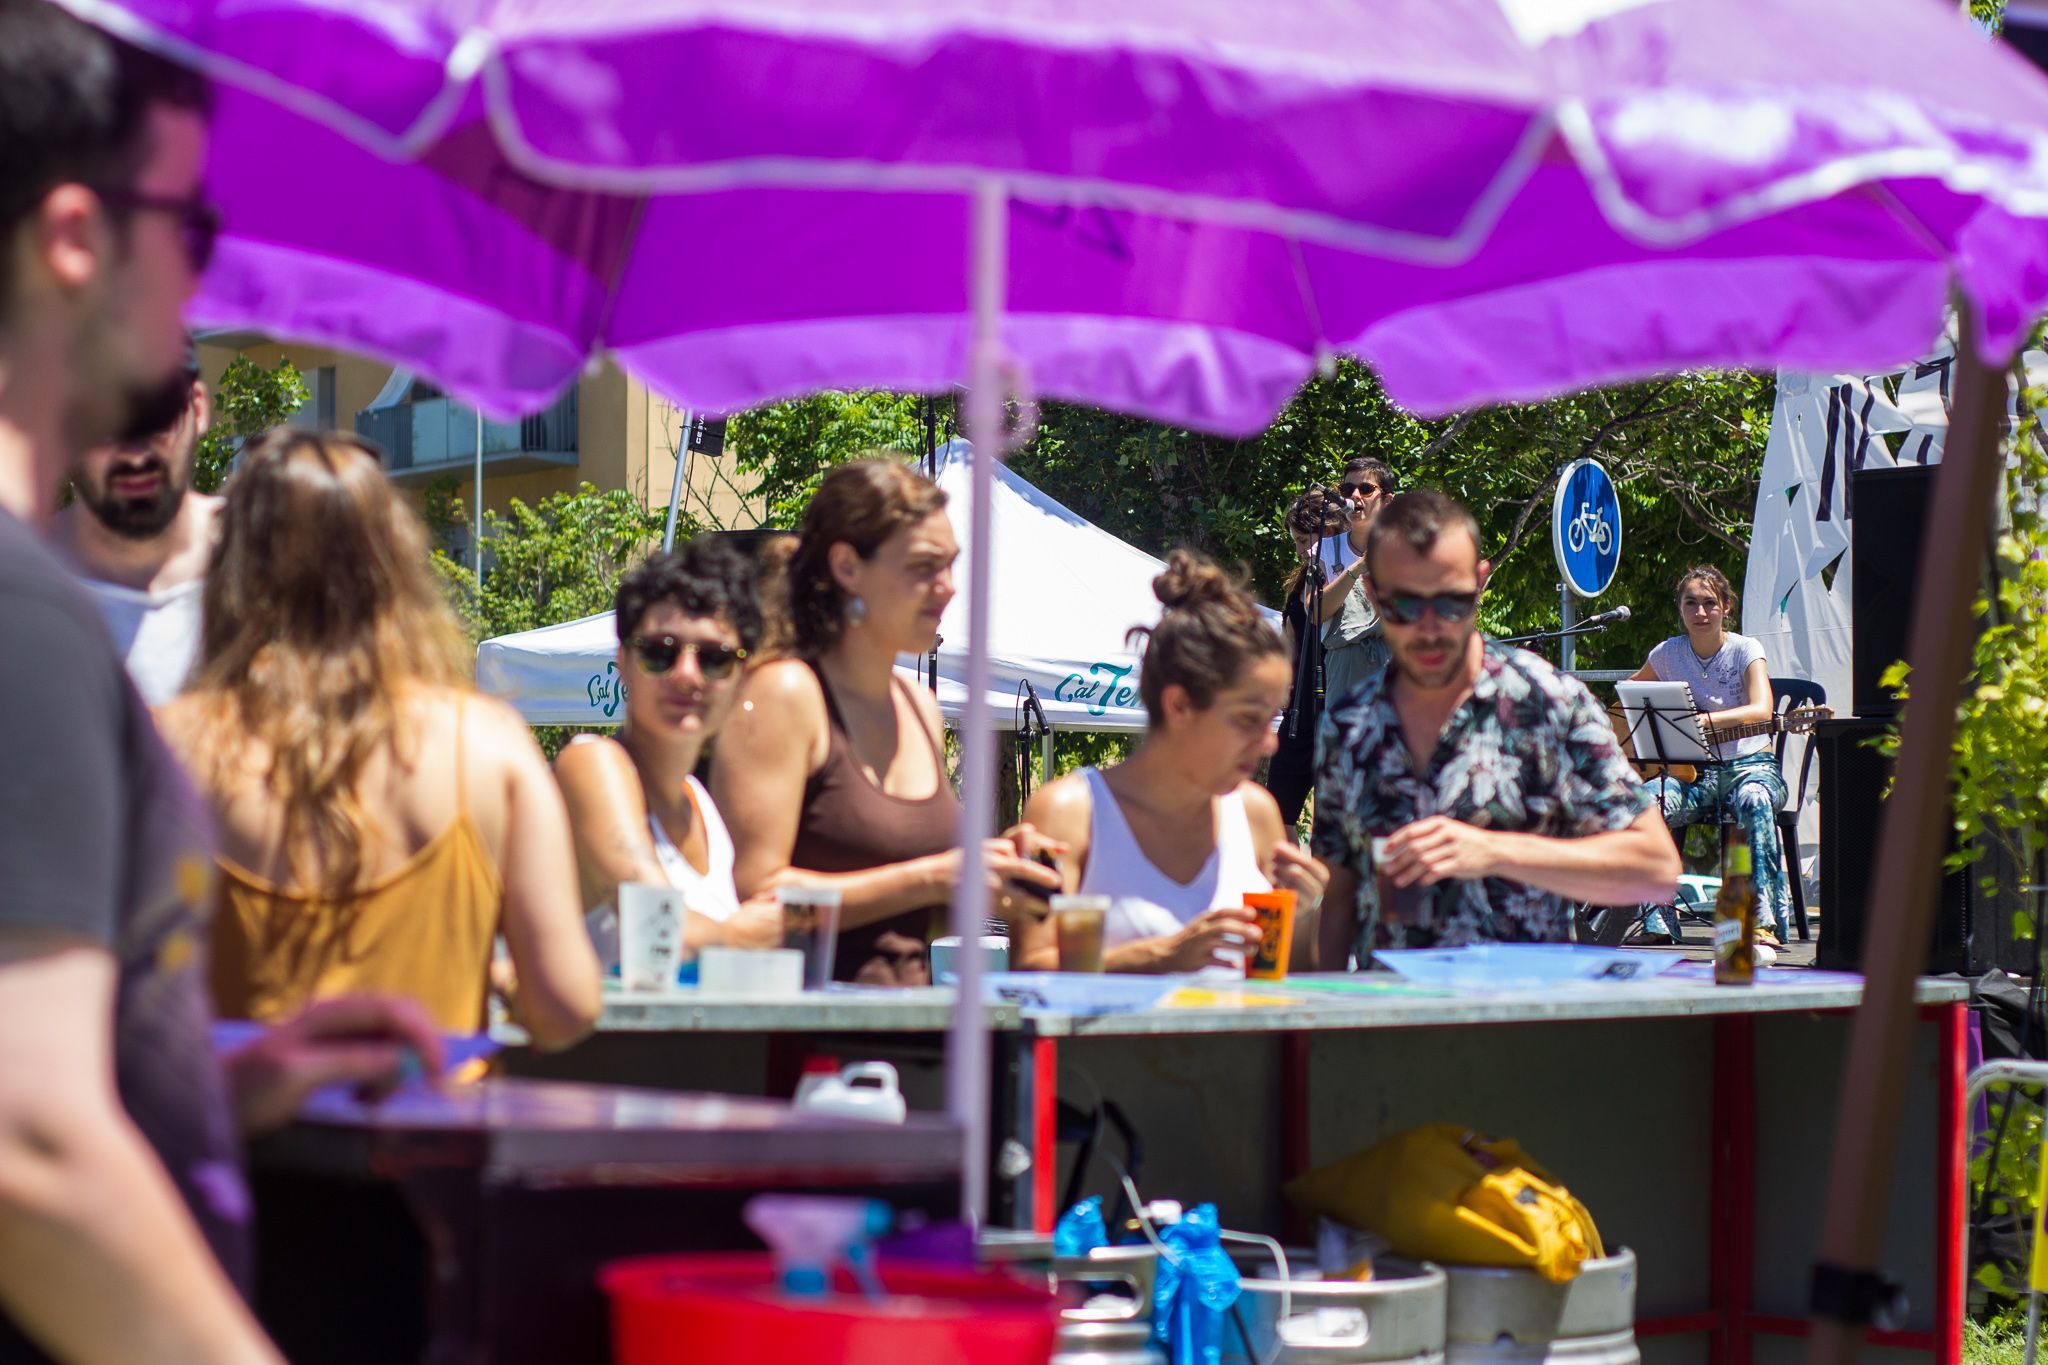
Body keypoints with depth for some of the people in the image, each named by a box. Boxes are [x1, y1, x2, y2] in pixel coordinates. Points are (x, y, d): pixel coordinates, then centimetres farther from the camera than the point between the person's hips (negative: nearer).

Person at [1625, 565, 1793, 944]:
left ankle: (1765, 923, -42)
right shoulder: (1667, 654, 5)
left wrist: (1705, 720, -36)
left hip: (1750, 765, -2)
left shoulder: (1746, 650, -5)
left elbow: (1762, 710, -22)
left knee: (1754, 800, -39)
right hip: (1693, 771, 2)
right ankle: (1654, 923, -27)